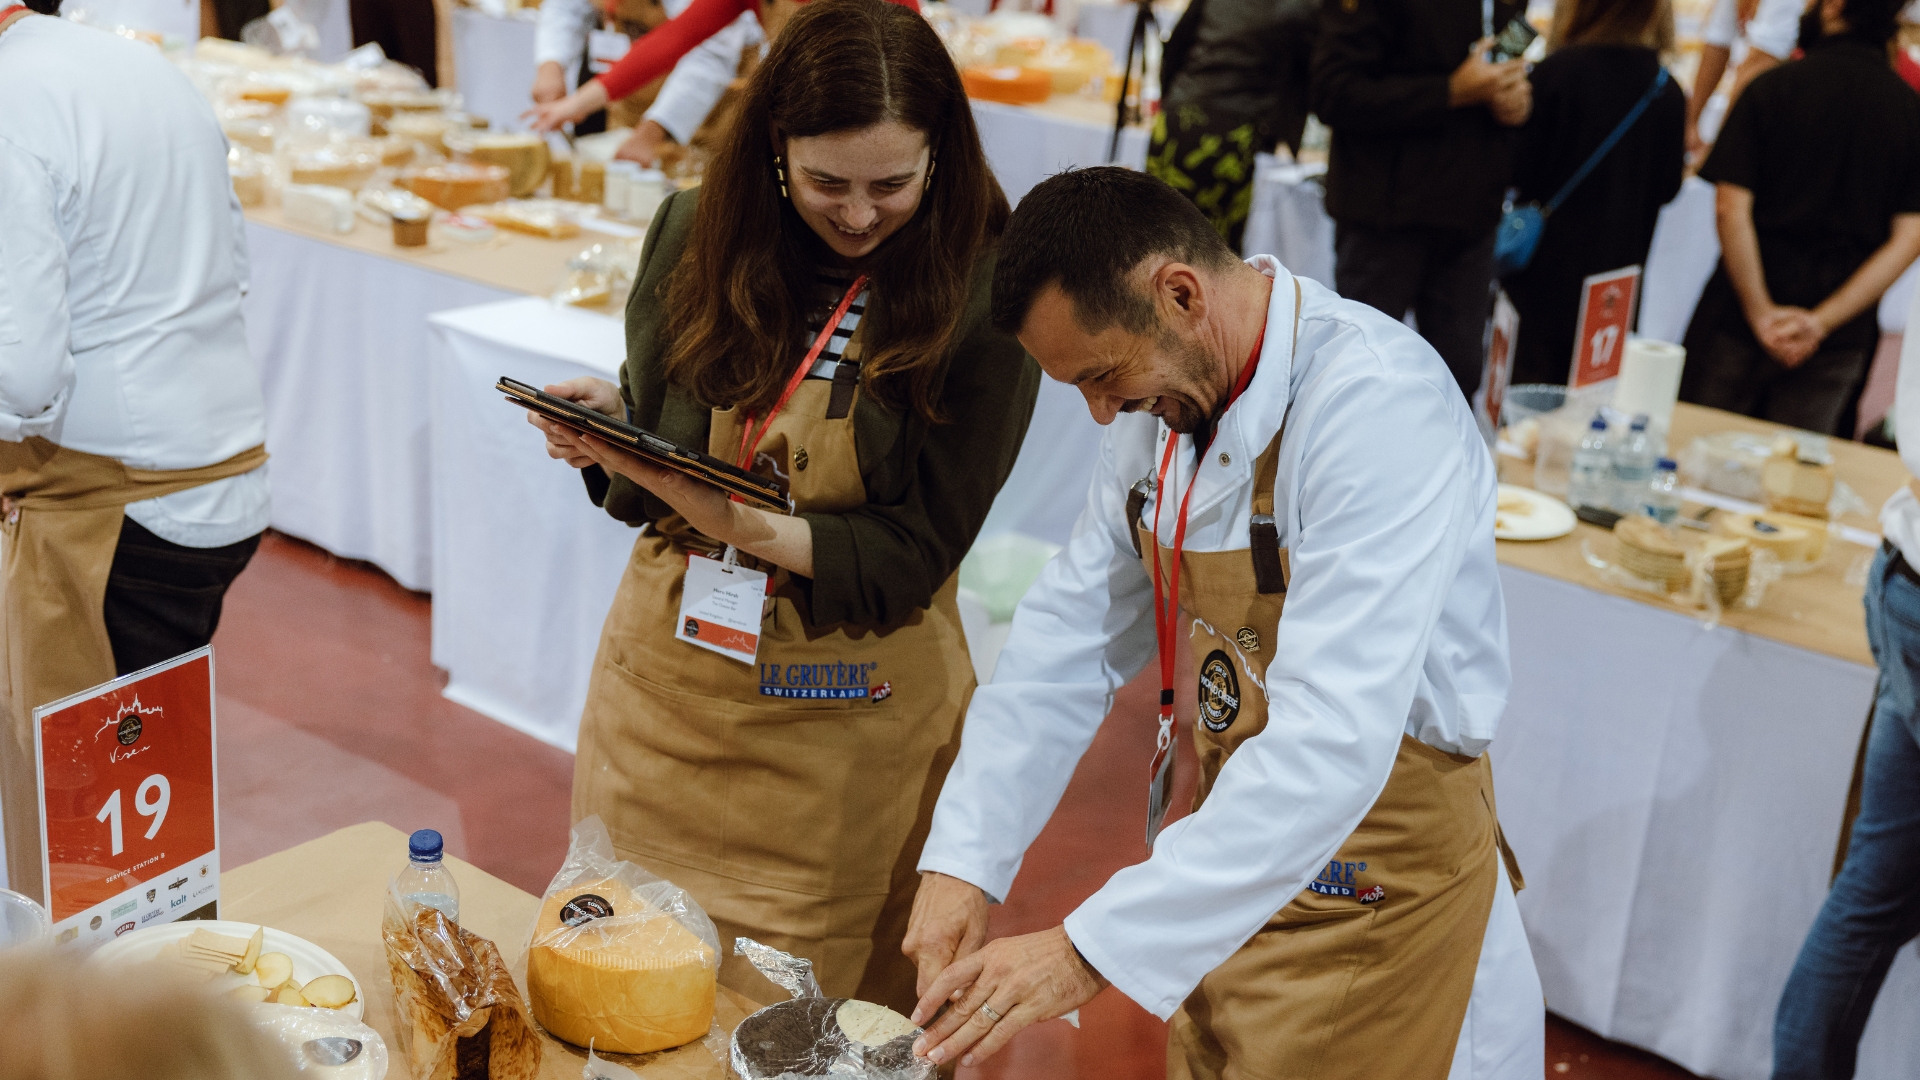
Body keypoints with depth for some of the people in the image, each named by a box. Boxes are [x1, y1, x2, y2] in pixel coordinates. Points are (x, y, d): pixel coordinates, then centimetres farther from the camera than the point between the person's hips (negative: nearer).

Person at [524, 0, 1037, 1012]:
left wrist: (750, 529, -27)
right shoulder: (695, 235, -3)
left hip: (845, 714, -3)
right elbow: (649, 459, 8)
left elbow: (914, 551, -13)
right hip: (662, 679, 4)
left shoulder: (983, 295, -13)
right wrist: (606, 422, -14)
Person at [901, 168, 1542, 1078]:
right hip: (1227, 857, 7)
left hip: (1375, 896, -7)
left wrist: (1092, 951, -35)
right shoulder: (1163, 404, -2)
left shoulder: (1379, 410, -28)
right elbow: (1066, 642, 3)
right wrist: (962, 860, -7)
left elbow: (1333, 741, -35)